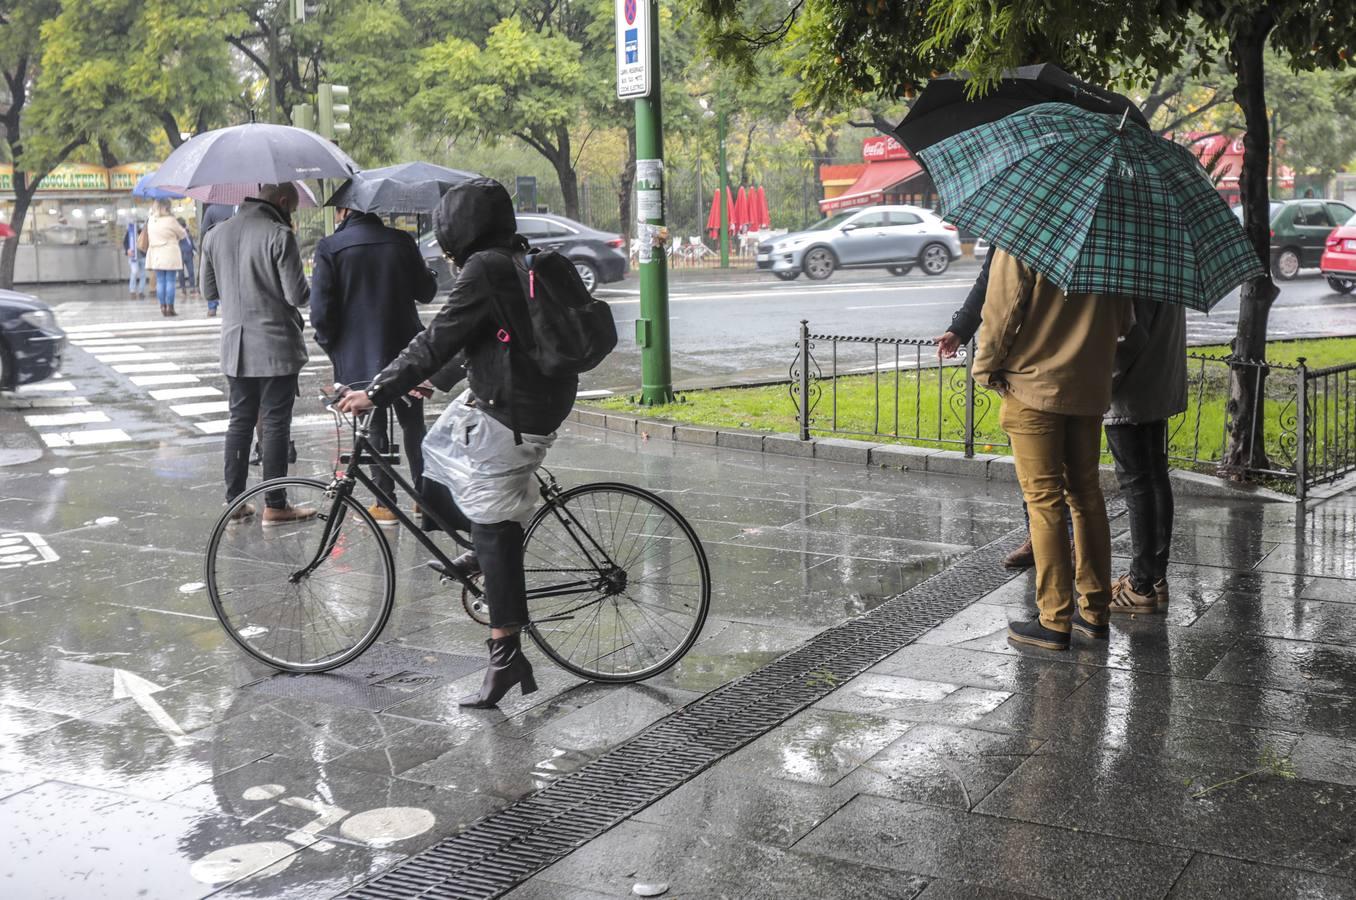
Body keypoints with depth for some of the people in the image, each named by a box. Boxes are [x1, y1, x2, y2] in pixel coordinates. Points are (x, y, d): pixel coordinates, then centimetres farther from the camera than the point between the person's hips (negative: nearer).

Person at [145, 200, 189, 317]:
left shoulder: (151, 220, 4)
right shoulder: (171, 220, -11)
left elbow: (149, 238, 13)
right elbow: (182, 234, 2)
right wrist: (185, 231, 23)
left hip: (156, 255, 5)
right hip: (170, 255, -5)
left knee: (160, 282, 7)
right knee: (170, 281, -1)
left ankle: (162, 307, 8)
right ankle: (170, 307, -2)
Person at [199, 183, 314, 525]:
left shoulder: (215, 235, 6)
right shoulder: (279, 235, -14)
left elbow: (209, 293, 13)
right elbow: (297, 294, -16)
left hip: (234, 346, 6)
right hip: (277, 347, -6)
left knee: (240, 421, 14)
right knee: (276, 424, 1)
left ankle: (234, 501, 17)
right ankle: (275, 506, 5)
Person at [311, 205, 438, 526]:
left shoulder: (330, 248, -9)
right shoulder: (401, 241, -2)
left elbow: (321, 310, -12)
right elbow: (426, 292, 5)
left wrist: (329, 343, 4)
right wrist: (431, 275, 26)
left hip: (357, 358, -2)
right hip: (403, 352, 2)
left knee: (374, 430, 7)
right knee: (413, 424, 17)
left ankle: (385, 504, 9)